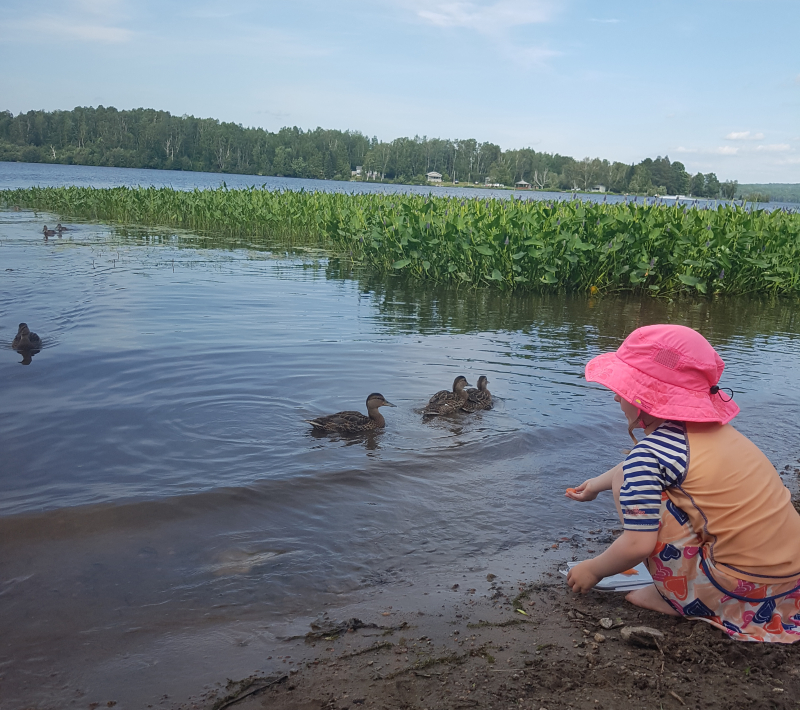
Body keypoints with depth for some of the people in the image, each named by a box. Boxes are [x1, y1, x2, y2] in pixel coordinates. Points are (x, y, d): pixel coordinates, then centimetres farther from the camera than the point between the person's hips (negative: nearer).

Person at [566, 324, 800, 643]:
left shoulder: (647, 454, -16)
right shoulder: (715, 428, 11)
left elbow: (638, 545, -17)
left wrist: (594, 569, 3)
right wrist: (598, 483, 43)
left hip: (736, 590, -9)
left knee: (626, 480, -7)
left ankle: (680, 599, 3)